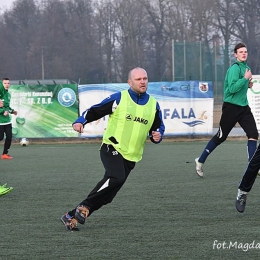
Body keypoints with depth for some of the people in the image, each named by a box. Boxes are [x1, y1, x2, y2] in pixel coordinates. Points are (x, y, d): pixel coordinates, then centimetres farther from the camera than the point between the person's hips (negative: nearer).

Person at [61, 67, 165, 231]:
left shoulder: (153, 105, 10)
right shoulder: (119, 99, -5)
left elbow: (159, 127, 22)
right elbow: (94, 111, -1)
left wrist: (158, 136, -1)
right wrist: (80, 122, -17)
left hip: (131, 156, 5)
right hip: (112, 148, -5)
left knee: (107, 194, 0)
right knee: (116, 178, -32)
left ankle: (72, 217, 9)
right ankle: (84, 207, -17)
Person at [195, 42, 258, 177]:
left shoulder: (246, 68, 12)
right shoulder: (234, 68, -15)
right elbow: (232, 88, -24)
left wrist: (248, 84, 7)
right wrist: (245, 78, -24)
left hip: (243, 107, 7)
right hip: (231, 107, -7)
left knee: (253, 134, -7)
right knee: (220, 137, 2)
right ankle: (201, 161, 18)